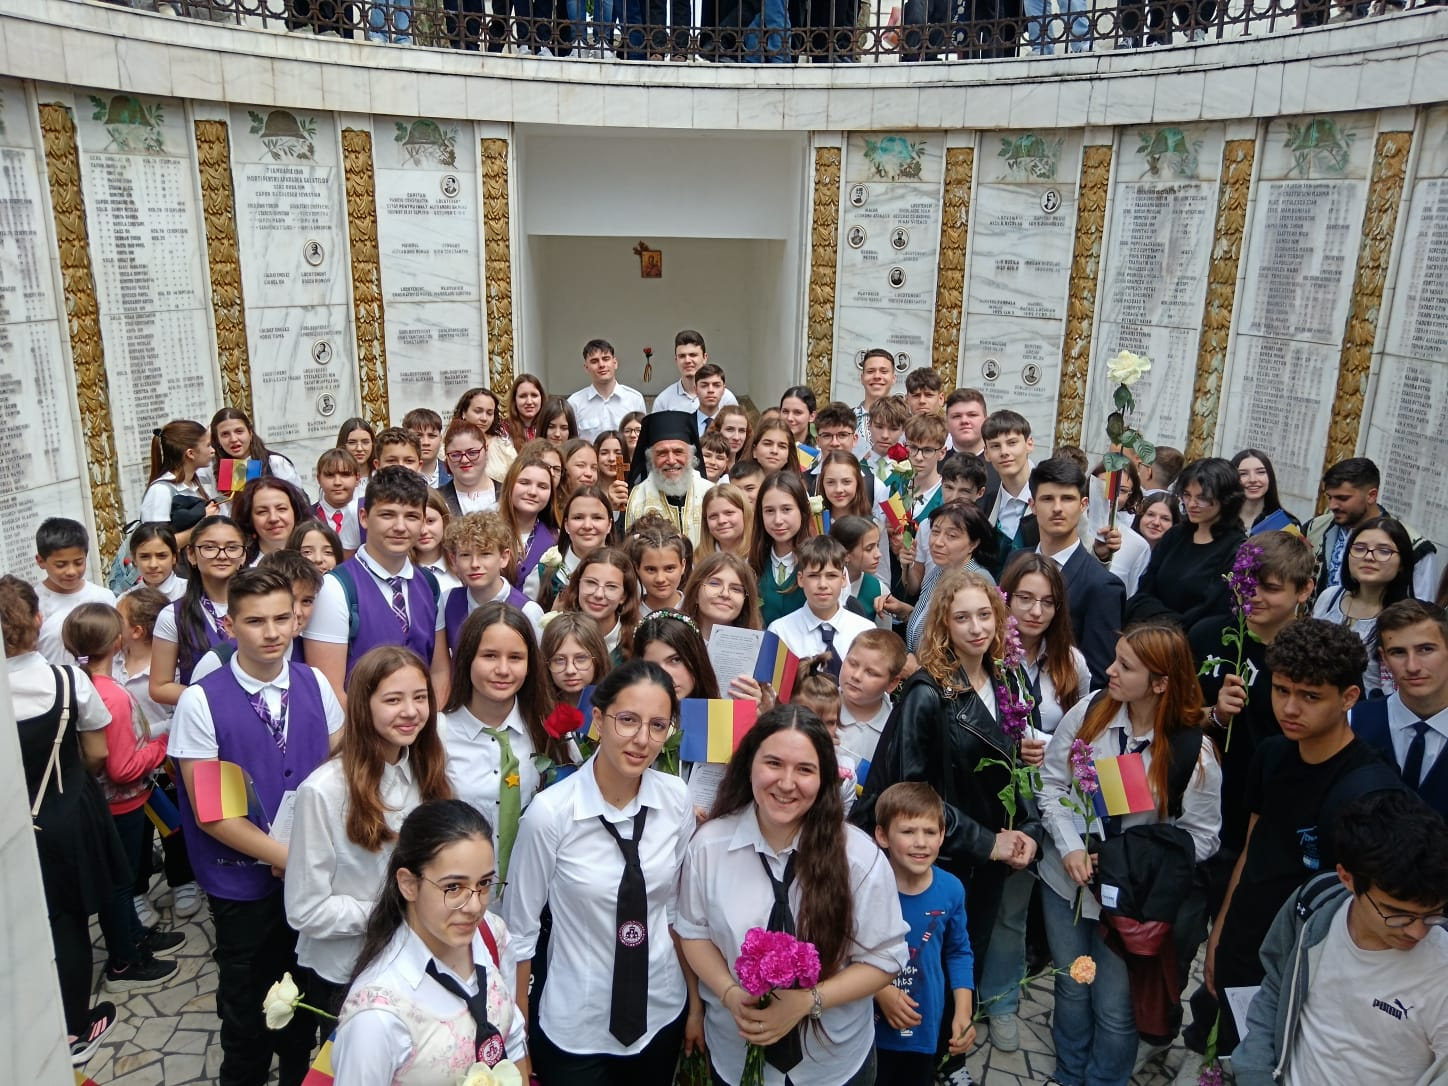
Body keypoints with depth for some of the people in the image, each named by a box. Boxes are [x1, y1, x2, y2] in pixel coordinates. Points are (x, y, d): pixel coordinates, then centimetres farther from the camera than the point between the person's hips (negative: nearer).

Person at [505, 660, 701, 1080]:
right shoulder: (551, 812, -21)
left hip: (662, 1014, 3)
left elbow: (681, 910, 2)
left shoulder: (677, 799, -10)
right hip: (576, 1029, -3)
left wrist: (695, 1004, 8)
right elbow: (519, 928, -11)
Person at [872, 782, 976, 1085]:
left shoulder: (951, 889, -9)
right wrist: (880, 991, -21)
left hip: (924, 1031, 3)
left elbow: (959, 952, 5)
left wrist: (963, 1012, -2)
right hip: (868, 1029, -3)